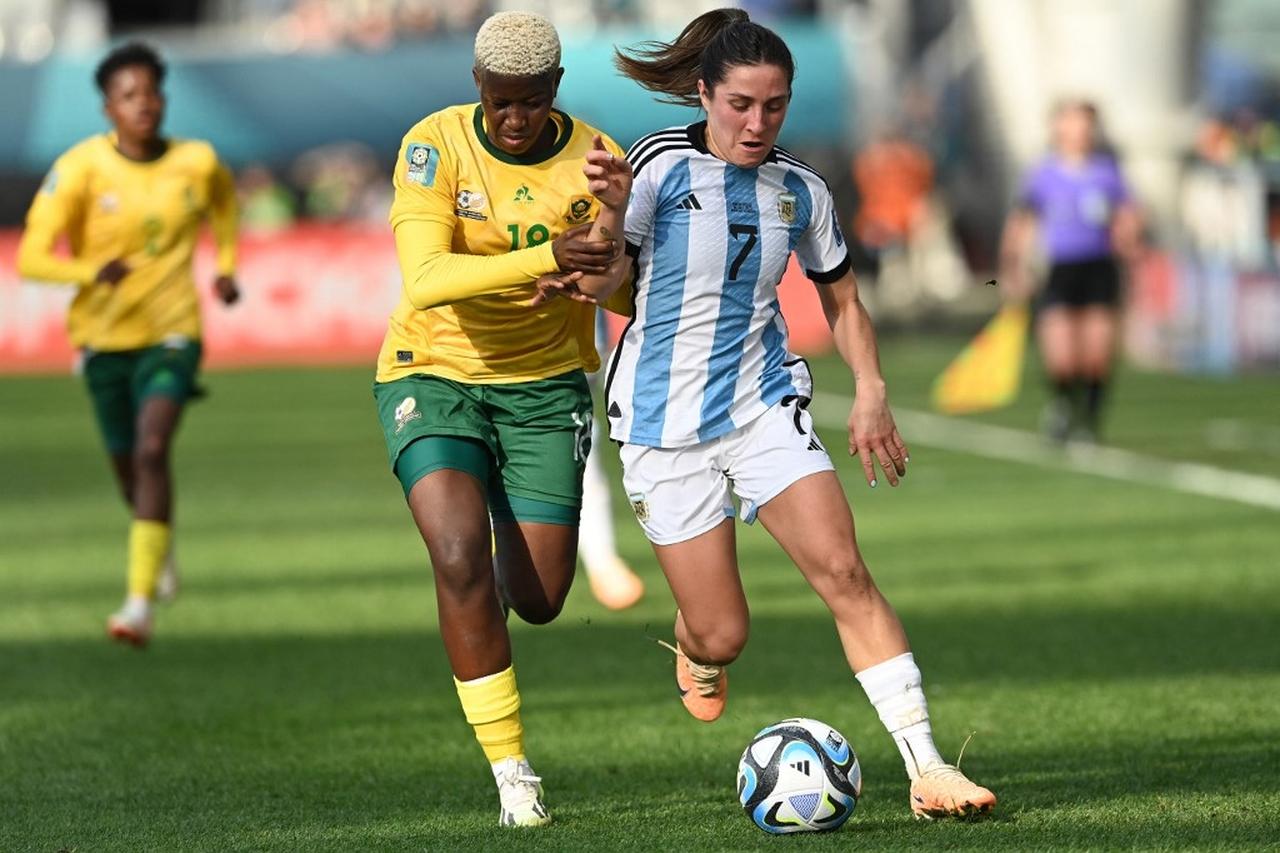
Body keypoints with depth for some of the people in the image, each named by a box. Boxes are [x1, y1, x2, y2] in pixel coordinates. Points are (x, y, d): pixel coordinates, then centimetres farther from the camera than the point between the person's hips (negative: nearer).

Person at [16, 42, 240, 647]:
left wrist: (227, 265, 9)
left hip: (171, 331, -1)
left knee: (152, 450, -22)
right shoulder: (80, 168, -13)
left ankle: (141, 604, -26)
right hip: (104, 337, 1)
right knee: (128, 468, 14)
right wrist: (91, 271, -35)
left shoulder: (197, 163, -5)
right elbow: (31, 259, -17)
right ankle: (161, 545, 51)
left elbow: (223, 201, 22)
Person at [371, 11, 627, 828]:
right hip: (433, 373, -2)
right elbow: (424, 281, -30)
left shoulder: (594, 157, -8)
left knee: (539, 601, 1)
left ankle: (500, 577, 41)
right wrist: (548, 257, -41)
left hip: (543, 383, 3)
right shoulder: (434, 146, -16)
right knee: (461, 560, -22)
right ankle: (511, 771, -11)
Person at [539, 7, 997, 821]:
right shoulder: (664, 163, -9)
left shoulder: (800, 191, 2)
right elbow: (604, 281, -15)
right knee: (723, 636, -2)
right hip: (666, 422, -3)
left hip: (764, 407, 3)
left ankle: (926, 768, -17)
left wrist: (871, 394, 1)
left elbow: (843, 301, 15)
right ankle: (697, 647, 38)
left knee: (844, 571, -17)